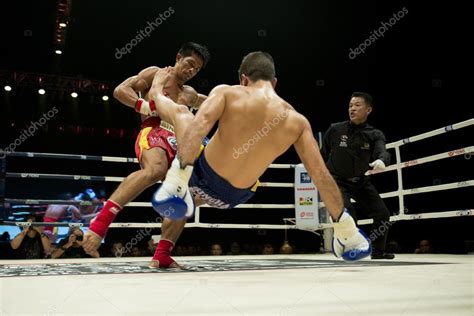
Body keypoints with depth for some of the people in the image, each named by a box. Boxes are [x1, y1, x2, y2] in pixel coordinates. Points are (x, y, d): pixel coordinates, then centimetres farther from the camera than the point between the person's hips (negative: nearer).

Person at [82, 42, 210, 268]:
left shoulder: (189, 94, 32)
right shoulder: (155, 73, 13)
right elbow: (120, 90, -1)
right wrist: (146, 107, -15)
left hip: (176, 144, 8)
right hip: (153, 133, -8)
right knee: (155, 169, -40)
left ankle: (161, 255, 2)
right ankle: (101, 220, -47)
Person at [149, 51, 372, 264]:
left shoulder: (228, 93, -11)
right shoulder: (297, 121, -6)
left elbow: (197, 128, -28)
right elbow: (321, 176, -8)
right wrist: (345, 226, -1)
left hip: (202, 178, -2)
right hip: (231, 199, 3)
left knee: (180, 111, 14)